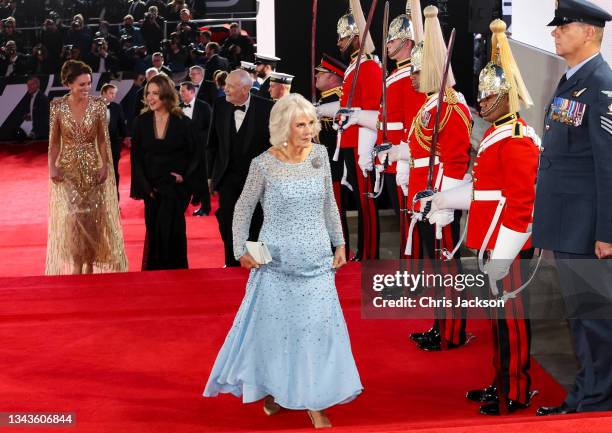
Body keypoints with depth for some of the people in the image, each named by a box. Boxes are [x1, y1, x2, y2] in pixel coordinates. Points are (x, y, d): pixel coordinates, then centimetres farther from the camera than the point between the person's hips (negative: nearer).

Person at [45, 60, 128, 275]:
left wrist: (105, 166, -9)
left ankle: (90, 266, 16)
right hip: (68, 168, -1)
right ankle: (76, 265, 0)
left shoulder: (98, 104, -3)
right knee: (73, 216, -11)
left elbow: (103, 139, 1)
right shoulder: (58, 106, -4)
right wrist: (53, 167, -8)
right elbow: (54, 141, 2)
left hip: (92, 167, 1)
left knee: (92, 217, 3)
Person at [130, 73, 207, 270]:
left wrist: (185, 177, -10)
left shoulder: (182, 122, -4)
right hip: (152, 186, 3)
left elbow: (196, 153, 1)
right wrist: (144, 186, -3)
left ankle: (175, 269, 3)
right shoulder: (141, 121, 2)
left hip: (177, 186, -3)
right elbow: (136, 157, 4)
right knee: (154, 231, 4)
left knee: (169, 230, -10)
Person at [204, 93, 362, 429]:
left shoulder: (320, 155, -1)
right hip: (276, 262, -3)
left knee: (318, 326, 3)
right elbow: (243, 209, 0)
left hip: (317, 261, 3)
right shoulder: (263, 165, -11)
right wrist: (241, 250, -6)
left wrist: (339, 243, 9)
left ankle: (314, 401, 16)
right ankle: (272, 390, 29)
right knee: (275, 325, 8)